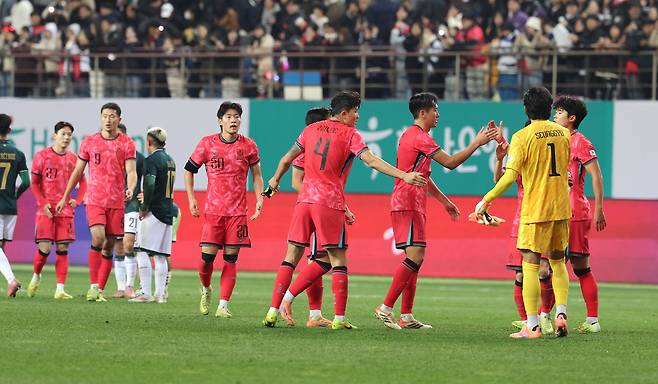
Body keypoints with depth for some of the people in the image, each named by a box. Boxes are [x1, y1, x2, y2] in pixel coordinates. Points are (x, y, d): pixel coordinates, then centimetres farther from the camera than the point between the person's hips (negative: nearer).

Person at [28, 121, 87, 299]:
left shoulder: (73, 159, 8)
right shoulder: (42, 156, -1)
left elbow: (82, 182, 16)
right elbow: (34, 183, 2)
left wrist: (77, 201, 0)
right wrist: (43, 203, -10)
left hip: (66, 209, 3)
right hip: (46, 209, -3)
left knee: (63, 249, -2)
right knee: (44, 248, -9)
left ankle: (60, 289, -2)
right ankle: (36, 277, 19)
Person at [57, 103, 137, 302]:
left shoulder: (126, 143, 3)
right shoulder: (89, 142, 6)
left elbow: (131, 171, -5)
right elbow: (78, 171, 14)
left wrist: (130, 189, -26)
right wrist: (65, 197, 16)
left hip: (116, 203, 1)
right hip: (94, 200, 0)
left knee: (108, 248, 3)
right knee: (98, 238, -20)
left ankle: (100, 290, 11)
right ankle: (93, 285, -14)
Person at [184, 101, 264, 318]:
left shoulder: (248, 146, 2)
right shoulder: (207, 144, 0)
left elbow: (256, 175, 14)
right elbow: (189, 170, 10)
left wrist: (259, 200, 1)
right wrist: (191, 199, 2)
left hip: (238, 211, 1)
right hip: (213, 210, -1)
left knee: (231, 258, -3)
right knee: (207, 256, -6)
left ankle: (223, 306, 0)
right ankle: (205, 289, 24)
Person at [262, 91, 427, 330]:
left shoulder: (311, 130, 13)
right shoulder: (350, 135, -2)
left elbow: (287, 159, 21)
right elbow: (371, 161, -14)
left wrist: (275, 180, 39)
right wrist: (404, 176, -19)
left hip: (304, 201, 5)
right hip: (331, 203, -5)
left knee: (292, 256, 8)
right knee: (338, 261, 0)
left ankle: (273, 311, 2)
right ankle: (339, 318, -5)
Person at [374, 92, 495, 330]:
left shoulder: (412, 135, 21)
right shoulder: (419, 137, -12)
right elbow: (450, 162, -14)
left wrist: (444, 201, 30)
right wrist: (477, 143, -9)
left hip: (414, 205, 11)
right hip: (408, 205, -11)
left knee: (415, 258, 8)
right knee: (415, 256, -15)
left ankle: (406, 316, 7)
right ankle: (385, 309, -15)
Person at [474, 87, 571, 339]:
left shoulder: (523, 137, -10)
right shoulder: (563, 133, 7)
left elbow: (510, 175, -17)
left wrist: (486, 200, -11)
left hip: (535, 209, -5)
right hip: (561, 208, 5)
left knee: (530, 266, -1)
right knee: (558, 263, 18)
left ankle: (532, 326, -4)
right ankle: (561, 313, 4)